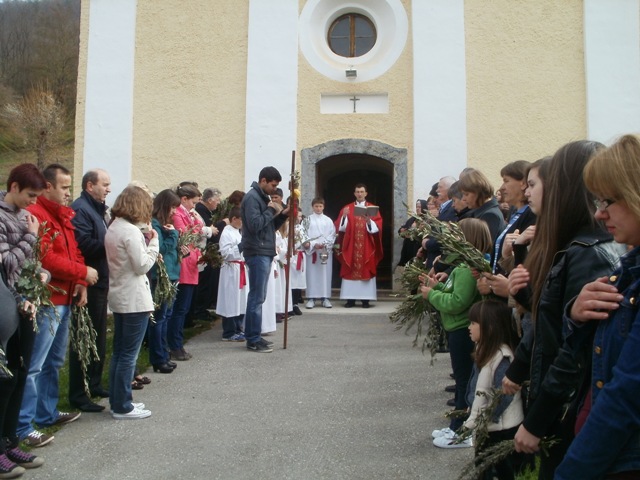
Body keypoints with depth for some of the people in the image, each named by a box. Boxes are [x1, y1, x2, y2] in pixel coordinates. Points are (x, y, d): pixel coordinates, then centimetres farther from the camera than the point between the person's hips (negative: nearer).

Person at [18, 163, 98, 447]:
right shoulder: (36, 215, -16)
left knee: (54, 361, 19)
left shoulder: (64, 215, 15)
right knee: (34, 365, -4)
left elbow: (74, 252, 14)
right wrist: (83, 272, -16)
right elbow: (46, 258, -23)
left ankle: (47, 413, 32)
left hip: (65, 299, 10)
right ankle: (23, 426, 4)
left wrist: (80, 283, 0)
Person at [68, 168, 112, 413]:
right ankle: (78, 395, 6)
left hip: (101, 282, 10)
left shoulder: (99, 208, 15)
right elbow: (83, 245, -27)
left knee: (98, 337, 18)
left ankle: (94, 384, 32)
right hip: (88, 283, -10)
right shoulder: (80, 209, -15)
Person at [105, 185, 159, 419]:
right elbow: (142, 266, -17)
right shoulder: (131, 231, -18)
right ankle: (122, 407, 6)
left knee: (119, 352, 15)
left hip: (119, 297, 10)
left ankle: (117, 400, 24)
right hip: (134, 299, -10)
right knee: (129, 355, -2)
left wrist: (145, 240, 4)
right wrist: (154, 242, -8)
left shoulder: (112, 228, 10)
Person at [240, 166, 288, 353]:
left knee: (257, 296, 12)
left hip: (265, 253, 10)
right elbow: (254, 225, -23)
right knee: (257, 297, -7)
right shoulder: (252, 197, -12)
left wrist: (282, 215, 5)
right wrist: (271, 210, -13)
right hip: (257, 253, -10)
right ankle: (253, 340, -1)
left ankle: (253, 336, 18)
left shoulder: (263, 197, 18)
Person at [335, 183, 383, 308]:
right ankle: (350, 299, 2)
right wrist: (344, 216, -18)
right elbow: (340, 227, -1)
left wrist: (369, 222, -22)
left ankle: (365, 299, 1)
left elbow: (377, 227, -4)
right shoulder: (347, 208, 8)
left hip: (367, 247, -1)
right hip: (350, 246, 1)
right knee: (350, 271, -2)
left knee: (366, 270, -2)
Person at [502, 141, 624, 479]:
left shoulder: (589, 255, -23)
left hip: (571, 415, -9)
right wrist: (524, 293, -4)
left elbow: (576, 355, -24)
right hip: (560, 406, 9)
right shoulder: (575, 248, 7)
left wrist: (535, 422, -17)